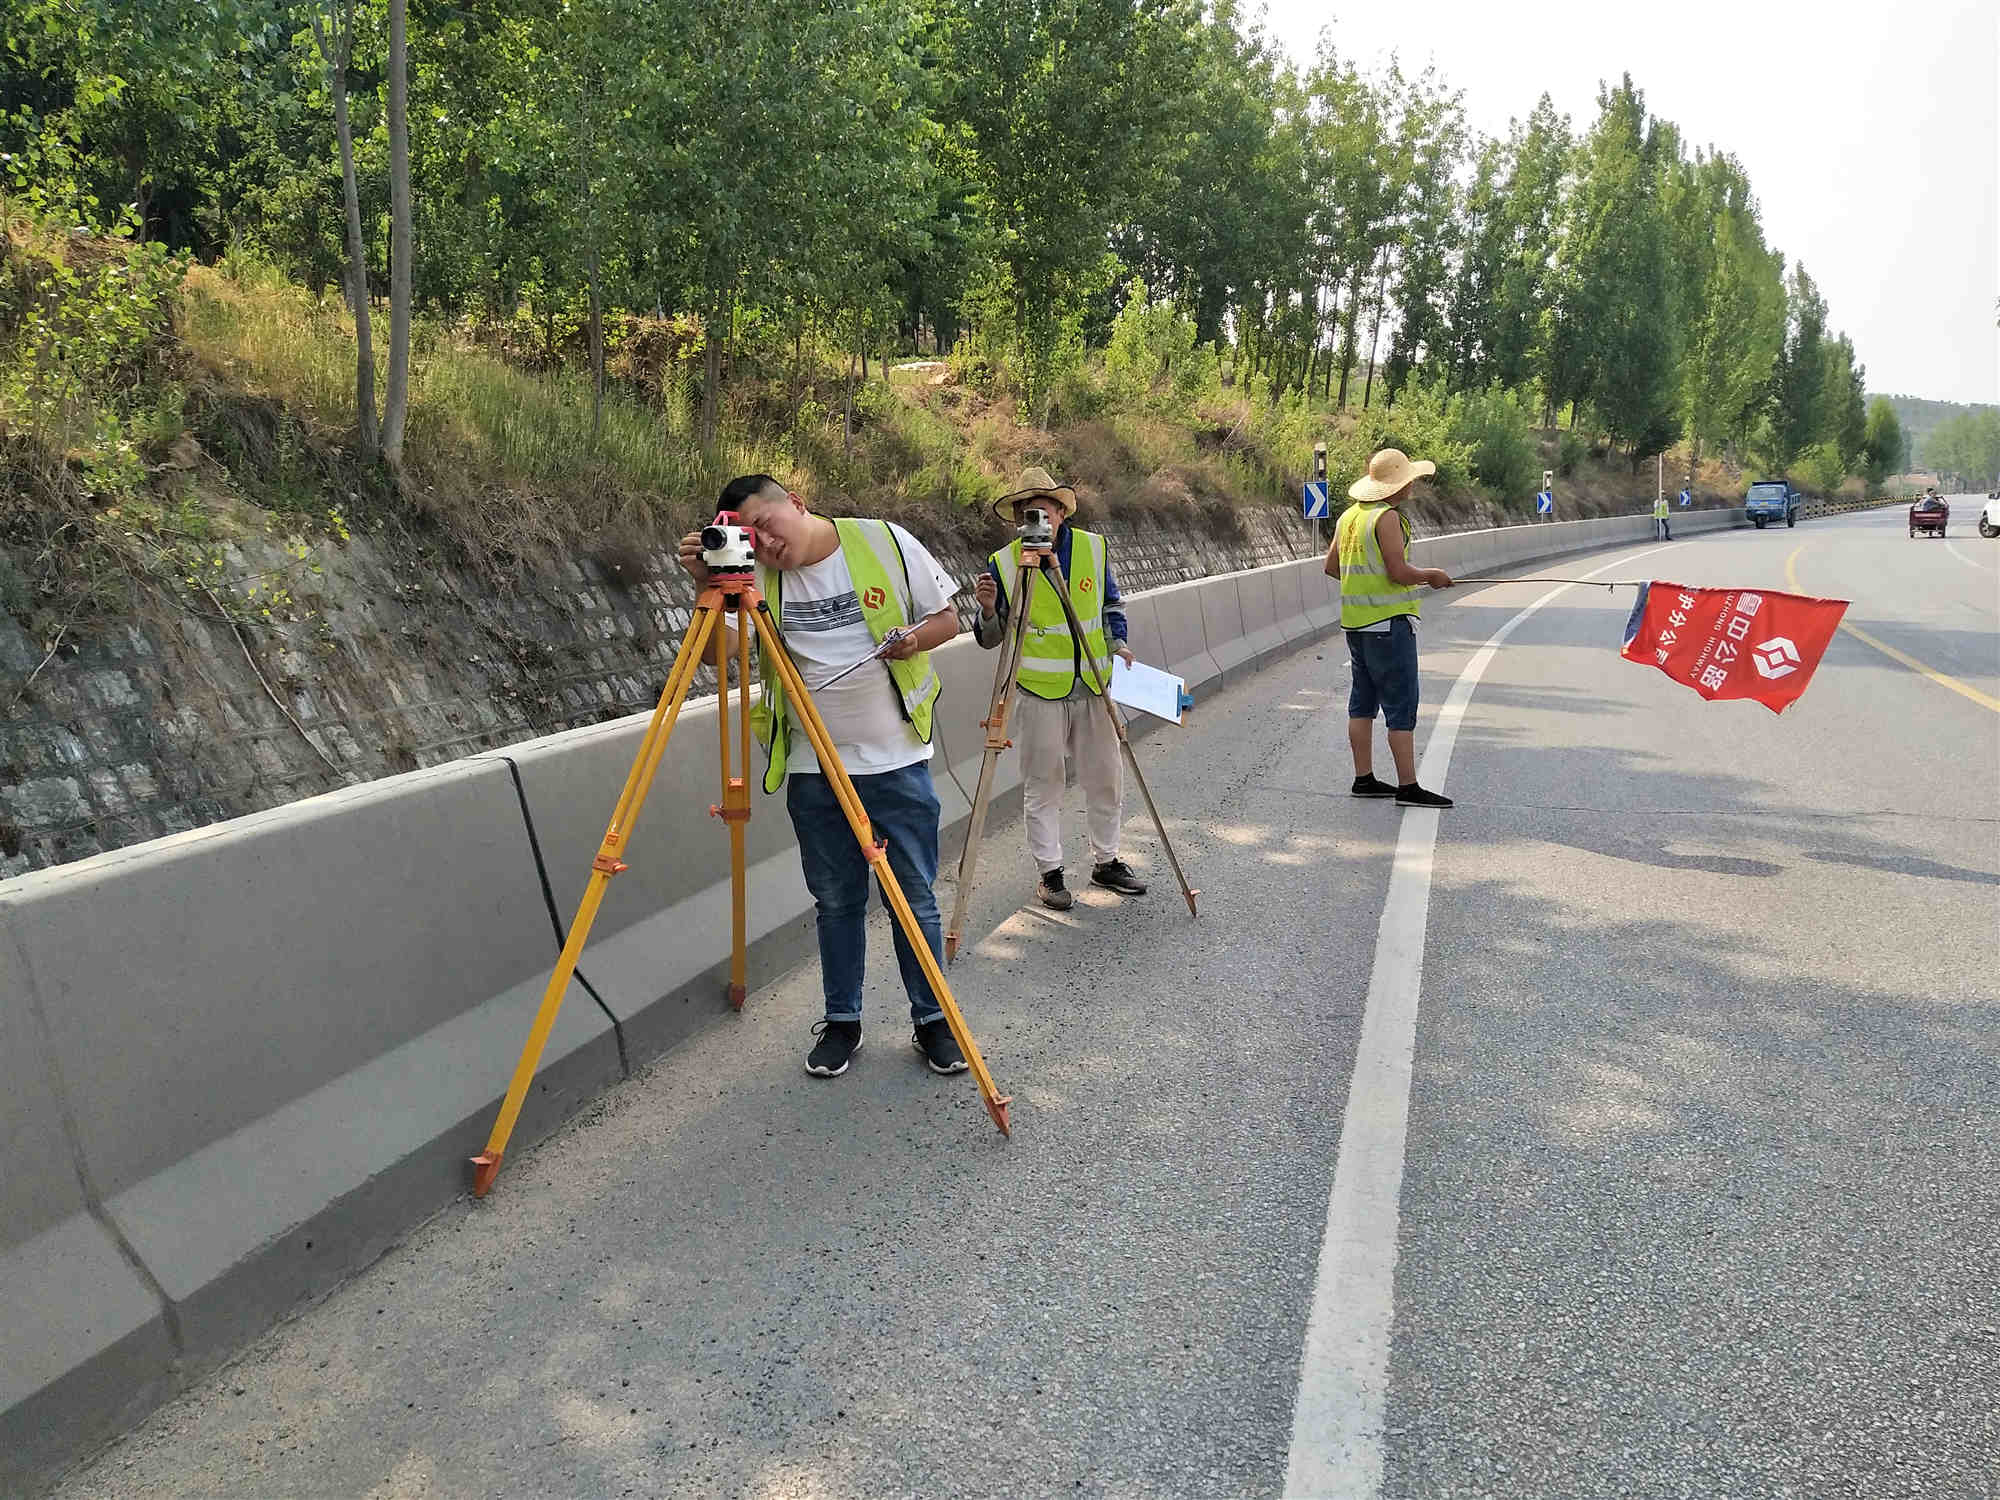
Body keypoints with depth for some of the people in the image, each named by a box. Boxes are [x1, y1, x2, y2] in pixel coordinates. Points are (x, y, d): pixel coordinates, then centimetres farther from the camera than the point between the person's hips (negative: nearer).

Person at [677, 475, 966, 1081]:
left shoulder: (885, 543, -6)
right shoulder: (758, 575, 0)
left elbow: (947, 617, 1)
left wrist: (915, 639, -19)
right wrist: (707, 586, -23)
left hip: (897, 759, -2)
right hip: (813, 769, 2)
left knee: (915, 896, 5)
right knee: (836, 901, 11)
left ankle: (932, 1020, 20)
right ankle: (841, 1021, 26)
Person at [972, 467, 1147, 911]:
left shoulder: (1093, 549, 3)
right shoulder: (1004, 563, -4)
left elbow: (1111, 605, 17)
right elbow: (991, 638, 0)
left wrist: (1117, 643, 0)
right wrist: (988, 609, -20)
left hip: (1092, 686, 3)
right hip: (1040, 690, -3)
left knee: (1106, 777, 11)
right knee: (1042, 785, 3)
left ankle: (1106, 861, 27)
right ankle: (1050, 872, 15)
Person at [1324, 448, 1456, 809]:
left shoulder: (1350, 515, 11)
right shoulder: (1388, 517, -15)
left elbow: (1331, 566, 18)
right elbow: (1399, 572, -20)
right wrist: (1431, 575, -3)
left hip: (1356, 621, 9)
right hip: (1388, 620, -9)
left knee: (1363, 700, 12)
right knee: (1401, 704, -6)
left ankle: (1364, 778, 17)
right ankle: (1408, 787, -5)